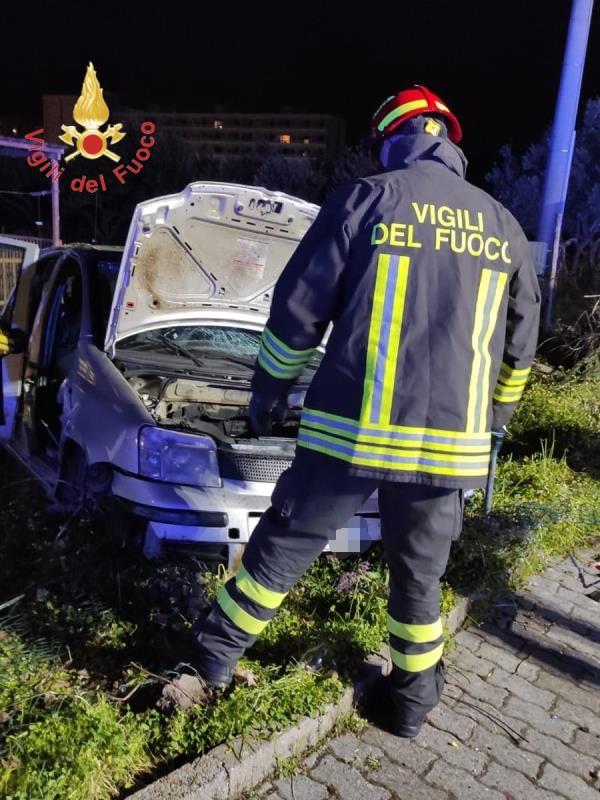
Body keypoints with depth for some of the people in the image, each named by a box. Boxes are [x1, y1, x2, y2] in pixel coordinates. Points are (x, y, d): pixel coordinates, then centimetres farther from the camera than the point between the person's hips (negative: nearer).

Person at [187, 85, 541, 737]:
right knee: (420, 569, 21)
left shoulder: (365, 200, -1)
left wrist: (267, 394, 10)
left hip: (352, 427, -3)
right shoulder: (503, 226, 11)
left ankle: (219, 648, 30)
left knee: (287, 542, 14)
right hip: (451, 441, 4)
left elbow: (298, 310, -2)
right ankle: (415, 694, 36)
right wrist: (494, 414, 33)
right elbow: (519, 341, 19)